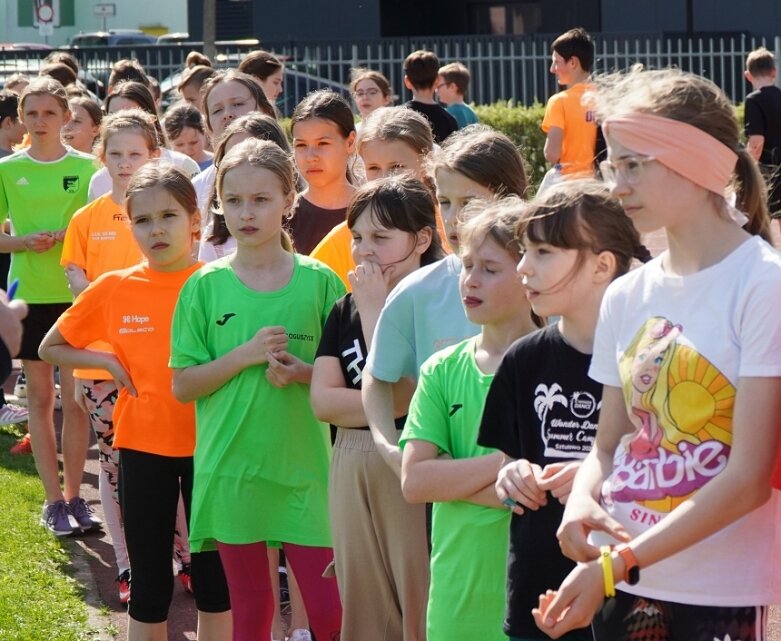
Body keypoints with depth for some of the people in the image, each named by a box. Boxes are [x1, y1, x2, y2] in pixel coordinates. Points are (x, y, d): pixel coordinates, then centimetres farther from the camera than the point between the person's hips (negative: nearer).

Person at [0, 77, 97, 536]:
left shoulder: (86, 167, 0)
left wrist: (69, 234, -15)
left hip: (77, 294, -1)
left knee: (76, 399, 0)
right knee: (40, 397, 6)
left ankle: (74, 497, 10)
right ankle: (54, 500, 12)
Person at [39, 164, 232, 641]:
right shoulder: (114, 288, -3)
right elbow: (51, 348, 8)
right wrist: (110, 361, -5)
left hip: (208, 443, -1)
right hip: (141, 445, 1)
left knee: (215, 576, 9)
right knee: (149, 584, 8)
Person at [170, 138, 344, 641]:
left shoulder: (319, 281, 0)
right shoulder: (206, 287, 1)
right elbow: (183, 386, 0)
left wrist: (303, 372, -14)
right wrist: (245, 355, -14)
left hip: (304, 466, -1)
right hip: (231, 466, 1)